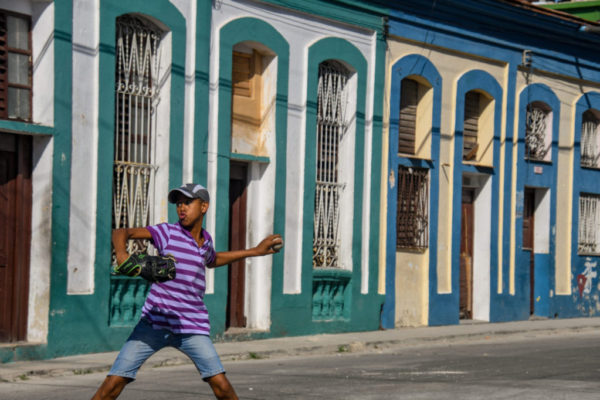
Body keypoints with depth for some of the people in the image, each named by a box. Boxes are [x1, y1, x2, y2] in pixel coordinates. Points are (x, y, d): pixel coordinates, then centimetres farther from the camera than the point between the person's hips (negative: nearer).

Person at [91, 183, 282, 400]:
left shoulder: (205, 239, 10)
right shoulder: (168, 232, -4)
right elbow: (120, 233, -10)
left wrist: (255, 251, 34)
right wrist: (121, 254, -32)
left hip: (192, 328, 3)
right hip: (154, 323, -3)